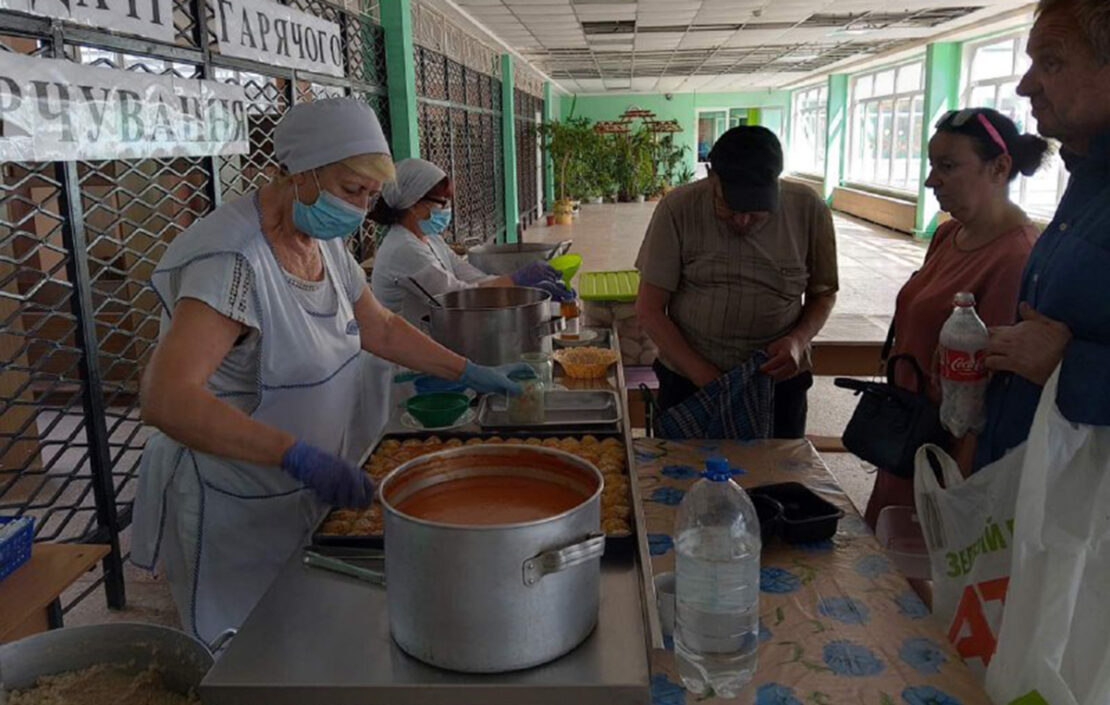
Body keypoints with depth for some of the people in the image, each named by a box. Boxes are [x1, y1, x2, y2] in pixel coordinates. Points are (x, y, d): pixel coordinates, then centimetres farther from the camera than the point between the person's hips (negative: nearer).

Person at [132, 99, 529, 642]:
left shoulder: (326, 242, 1)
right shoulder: (233, 261, -27)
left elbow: (380, 329, 14)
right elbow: (166, 400, -37)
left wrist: (470, 373, 8)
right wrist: (298, 455, -42)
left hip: (311, 496, 8)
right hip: (236, 513, -8)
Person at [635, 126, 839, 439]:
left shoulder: (809, 210, -8)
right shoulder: (679, 209, -13)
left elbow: (823, 293, 7)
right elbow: (649, 309, -10)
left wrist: (798, 340, -14)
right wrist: (706, 378, -17)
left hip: (779, 381, 1)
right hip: (689, 383, 0)